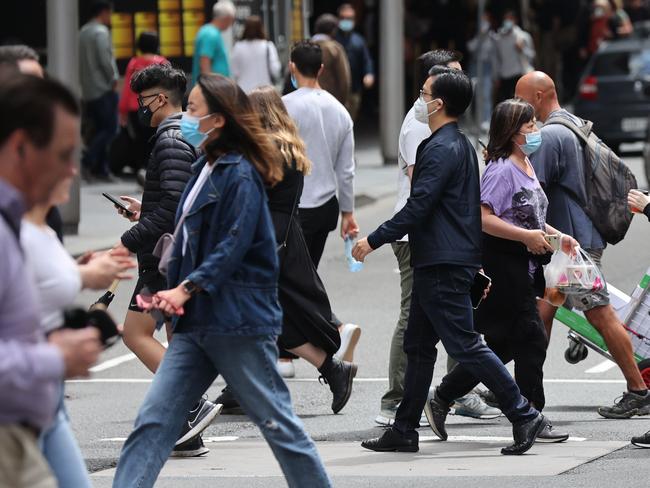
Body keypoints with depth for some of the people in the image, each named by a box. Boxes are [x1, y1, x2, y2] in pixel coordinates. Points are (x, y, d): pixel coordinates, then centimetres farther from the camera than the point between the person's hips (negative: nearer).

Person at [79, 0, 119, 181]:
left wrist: (84, 81, 13)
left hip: (88, 90, 9)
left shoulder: (83, 32, 13)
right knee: (109, 129, -8)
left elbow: (81, 61, 13)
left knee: (100, 129, 11)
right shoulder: (101, 32, -12)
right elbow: (105, 59, -18)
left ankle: (100, 169, 8)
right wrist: (113, 78, -5)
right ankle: (87, 161, -18)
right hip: (103, 88, -9)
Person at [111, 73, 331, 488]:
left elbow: (233, 247, -20)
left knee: (276, 420, 0)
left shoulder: (240, 175, -13)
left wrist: (187, 288, -24)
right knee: (154, 419, 0)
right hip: (197, 322, 9)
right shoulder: (207, 170, 15)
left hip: (239, 321, -9)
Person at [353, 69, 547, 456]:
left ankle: (524, 415, -8)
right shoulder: (462, 145, 16)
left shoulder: (441, 149, -16)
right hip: (437, 263, 11)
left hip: (442, 265, -11)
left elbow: (418, 207, -22)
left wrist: (374, 241, -15)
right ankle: (404, 431, 16)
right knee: (418, 346, 12)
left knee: (464, 345, -9)